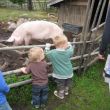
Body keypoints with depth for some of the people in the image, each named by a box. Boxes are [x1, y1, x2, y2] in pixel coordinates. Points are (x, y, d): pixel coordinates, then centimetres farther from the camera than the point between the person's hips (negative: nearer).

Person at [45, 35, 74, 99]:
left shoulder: (52, 53, -22)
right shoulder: (68, 52, -18)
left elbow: (47, 54, -1)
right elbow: (72, 51, 6)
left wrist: (47, 47, 12)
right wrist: (70, 45, 21)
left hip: (59, 74, -2)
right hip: (69, 73, 3)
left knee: (60, 85, 20)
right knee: (67, 84, 28)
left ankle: (61, 94, 41)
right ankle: (66, 91, 52)